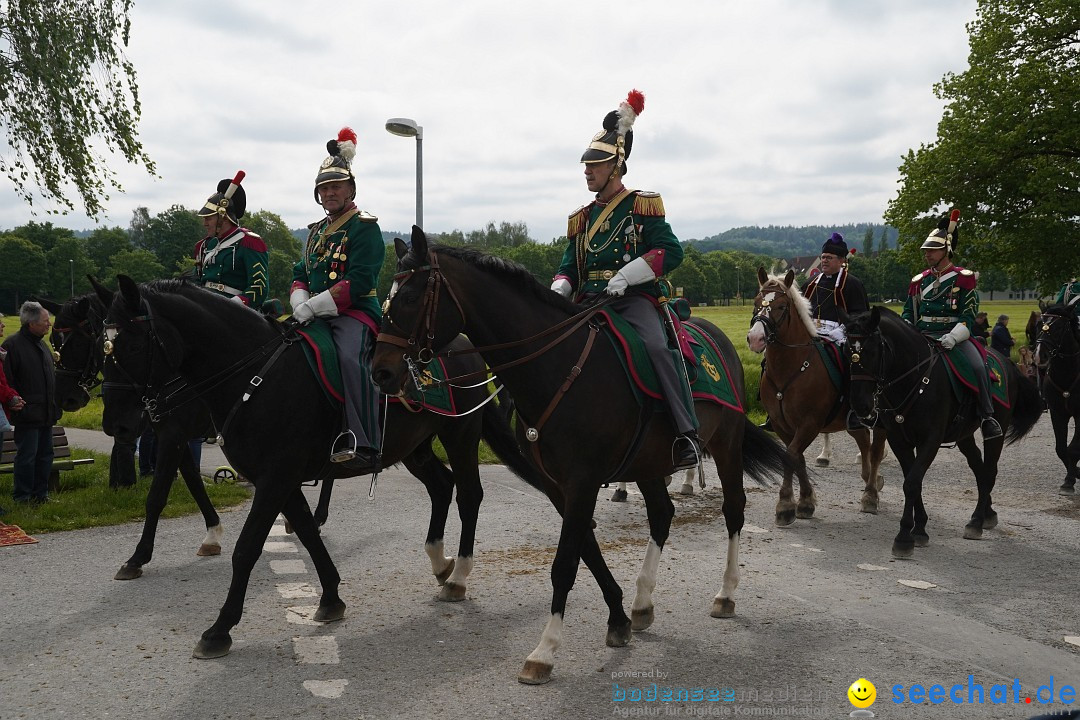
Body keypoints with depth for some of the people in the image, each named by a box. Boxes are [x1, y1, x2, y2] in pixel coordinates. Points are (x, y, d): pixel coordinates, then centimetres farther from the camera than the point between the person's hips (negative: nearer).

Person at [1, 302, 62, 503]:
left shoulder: (41, 344, 16)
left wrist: (55, 406, 19)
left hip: (46, 413, 9)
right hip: (28, 414, -8)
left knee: (45, 454, 12)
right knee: (27, 456, -3)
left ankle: (40, 494, 22)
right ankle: (22, 497, 6)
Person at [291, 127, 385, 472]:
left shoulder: (365, 227, -3)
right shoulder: (316, 231, 22)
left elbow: (358, 282, -15)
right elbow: (300, 274, 19)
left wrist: (312, 307, -17)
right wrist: (299, 305, -5)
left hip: (356, 313, -9)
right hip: (316, 316, 9)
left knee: (350, 357, -35)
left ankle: (364, 444, -42)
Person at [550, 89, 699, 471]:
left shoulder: (641, 205, 3)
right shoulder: (581, 218, 20)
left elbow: (671, 251, -6)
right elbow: (569, 267, 21)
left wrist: (628, 274, -19)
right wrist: (558, 290, -4)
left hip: (634, 298, -6)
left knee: (656, 346, -32)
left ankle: (687, 433, -28)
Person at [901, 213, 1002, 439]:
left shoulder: (963, 278, 2)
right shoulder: (918, 281, 15)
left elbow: (969, 317, -5)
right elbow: (908, 313, 18)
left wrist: (953, 337, -22)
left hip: (955, 336, -4)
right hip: (923, 336, 4)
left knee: (978, 366, -28)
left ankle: (987, 416, -13)